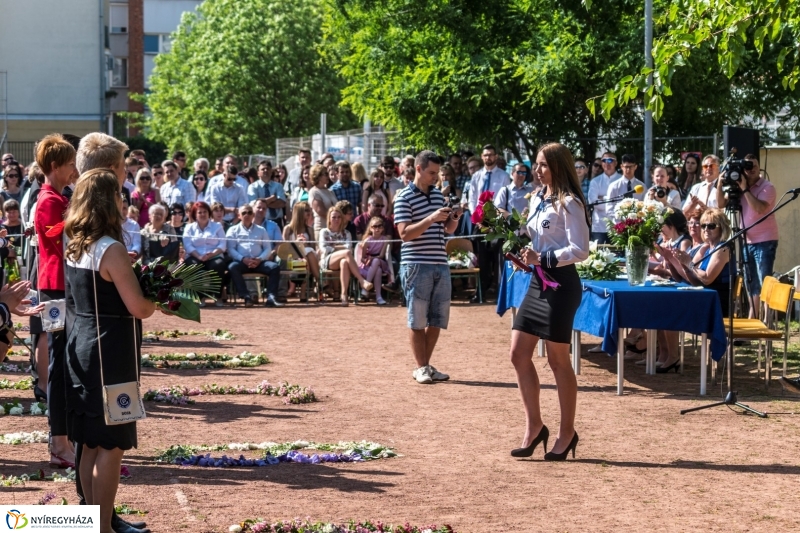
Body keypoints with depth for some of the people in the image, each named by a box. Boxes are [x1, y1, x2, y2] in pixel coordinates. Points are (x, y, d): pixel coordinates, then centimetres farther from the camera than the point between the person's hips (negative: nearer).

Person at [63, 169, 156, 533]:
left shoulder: (75, 246, 7)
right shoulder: (111, 249, -19)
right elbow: (139, 309, -20)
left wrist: (129, 272, 12)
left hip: (81, 346, 9)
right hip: (110, 353, -9)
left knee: (91, 442, 15)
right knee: (111, 444, -1)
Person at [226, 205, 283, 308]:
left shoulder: (261, 230, 23)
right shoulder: (233, 230, 16)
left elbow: (268, 248, 13)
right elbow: (230, 249, 3)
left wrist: (259, 259, -8)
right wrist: (243, 259, -15)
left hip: (258, 262, 2)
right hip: (241, 261, -2)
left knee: (275, 267, -26)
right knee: (232, 267, -36)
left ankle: (271, 298, -31)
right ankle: (246, 297, -36)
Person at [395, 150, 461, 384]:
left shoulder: (438, 194, 14)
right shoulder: (404, 198, -6)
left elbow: (448, 229, 21)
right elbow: (405, 233, -14)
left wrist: (455, 218, -1)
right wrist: (431, 218, -24)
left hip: (440, 264, 7)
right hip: (416, 265, -7)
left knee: (438, 319, 9)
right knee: (418, 319, 0)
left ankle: (426, 365, 18)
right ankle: (421, 367, 7)